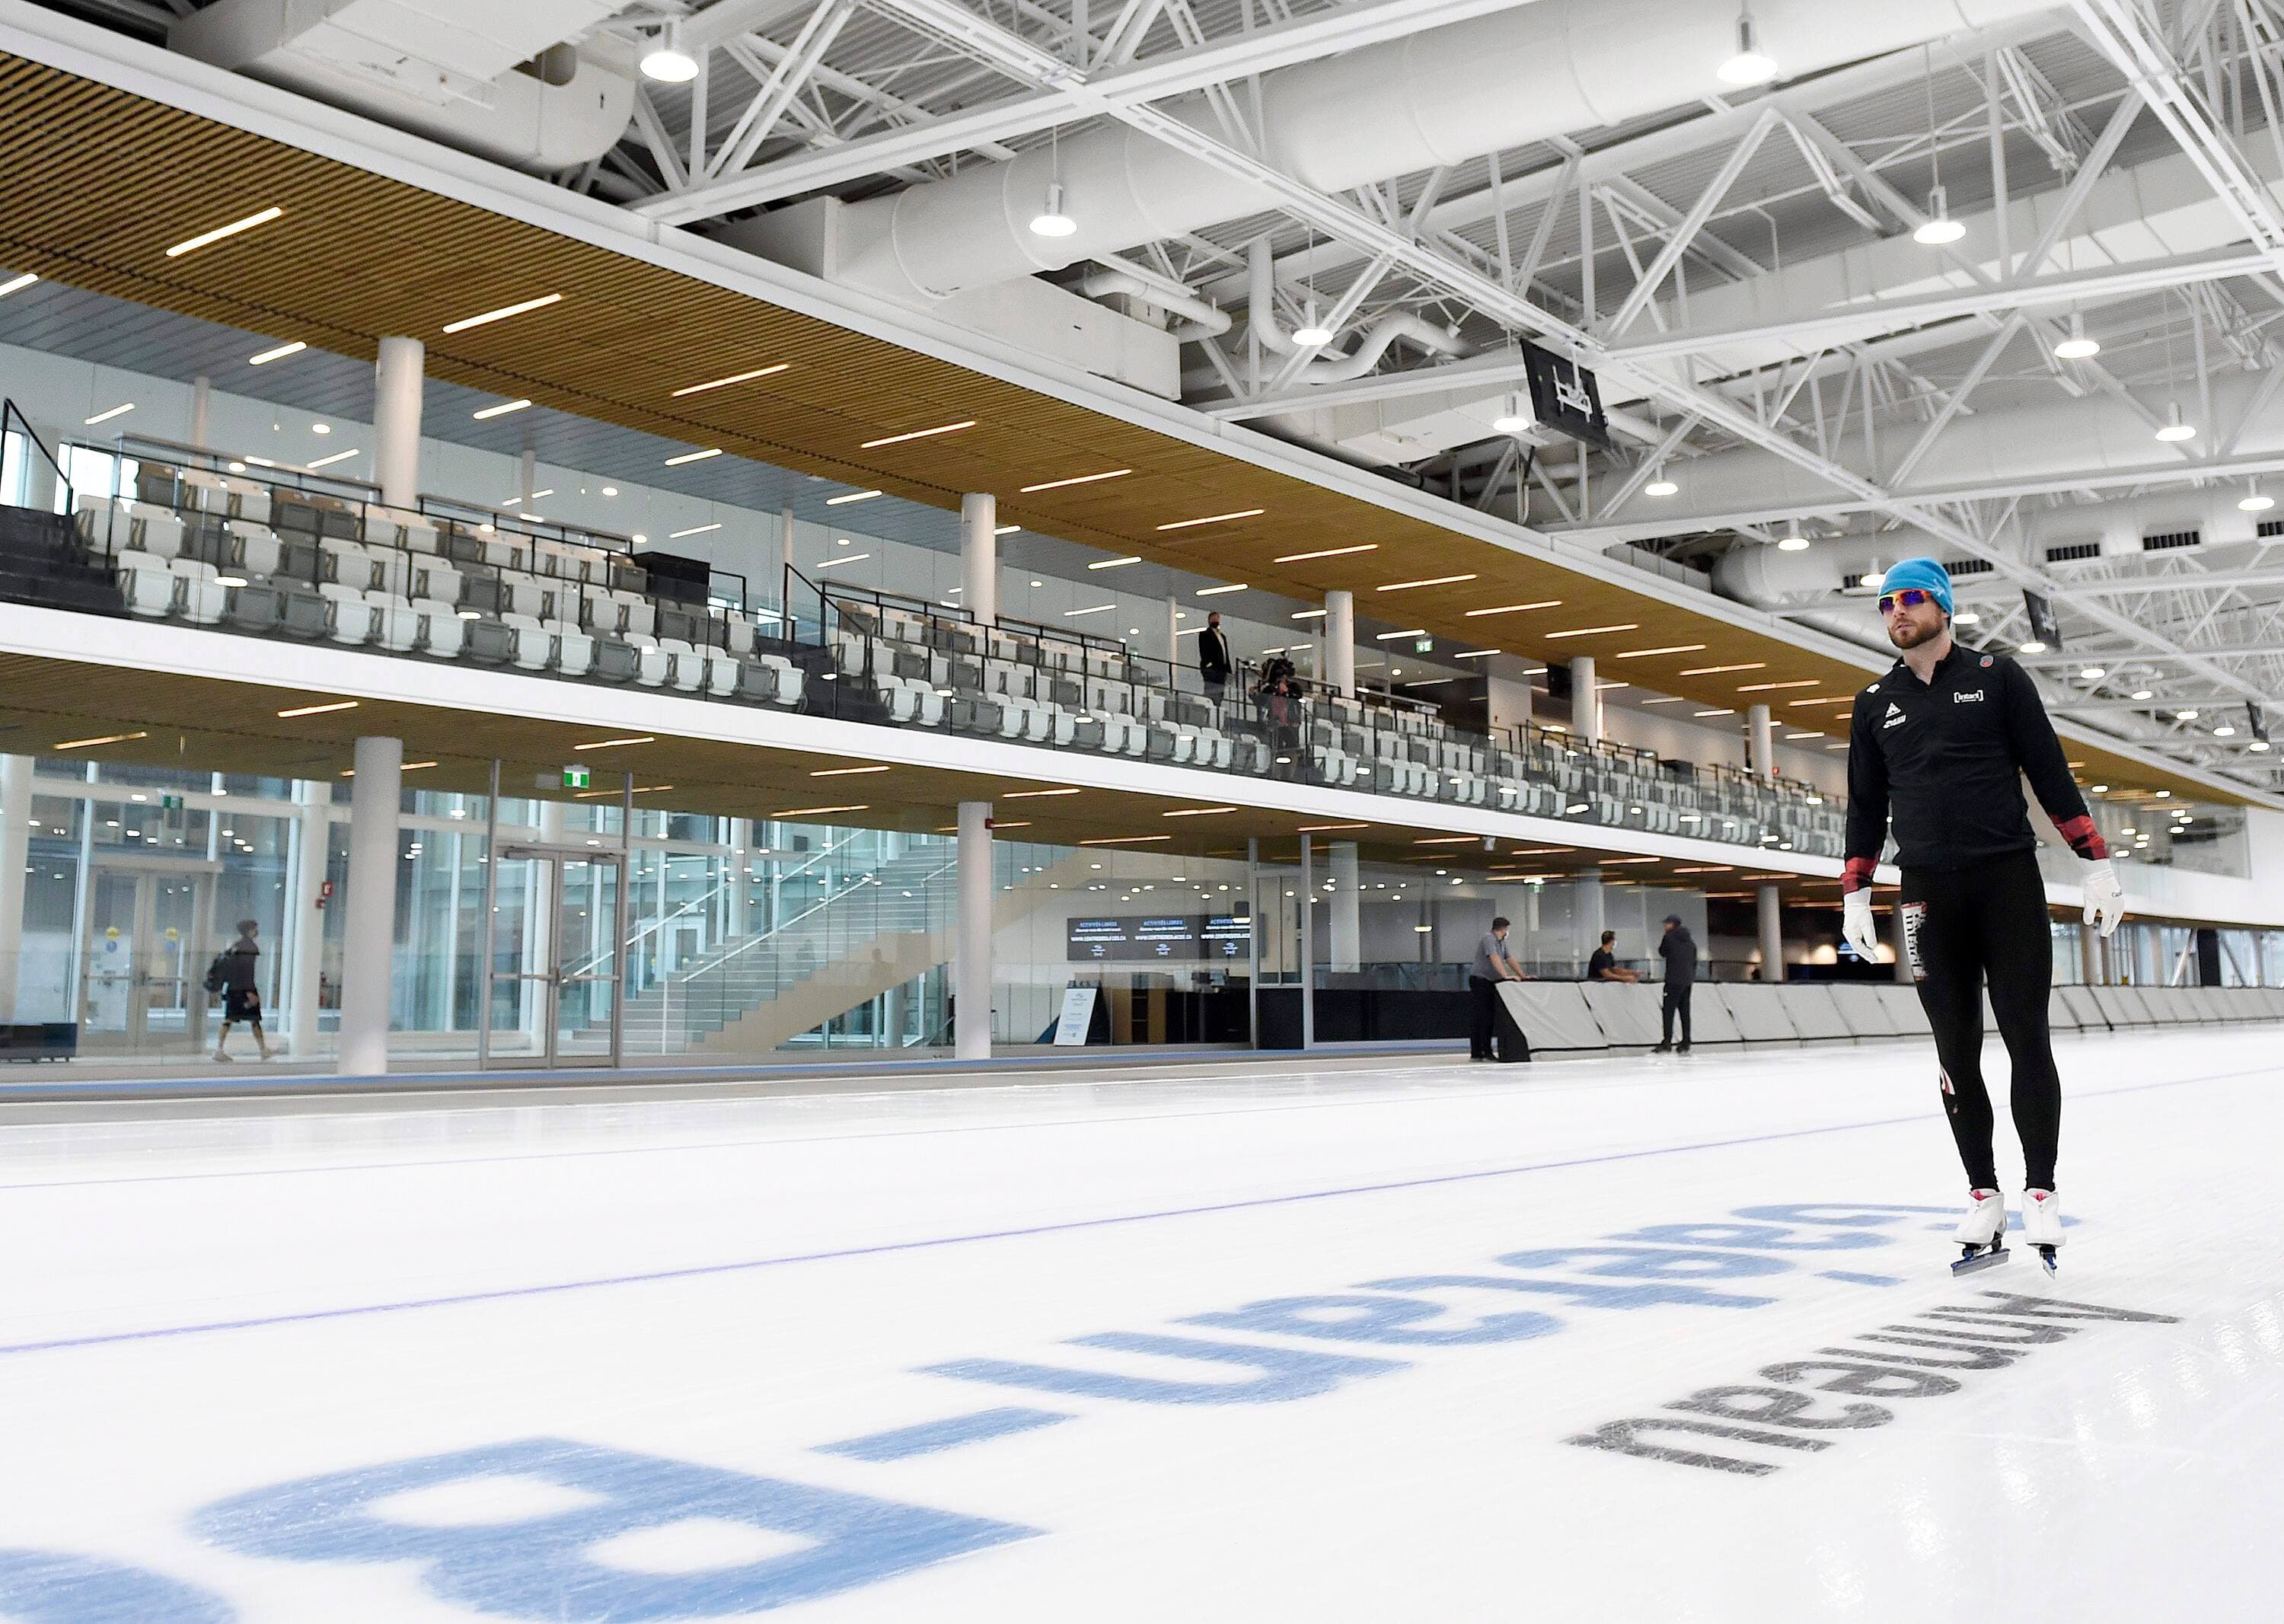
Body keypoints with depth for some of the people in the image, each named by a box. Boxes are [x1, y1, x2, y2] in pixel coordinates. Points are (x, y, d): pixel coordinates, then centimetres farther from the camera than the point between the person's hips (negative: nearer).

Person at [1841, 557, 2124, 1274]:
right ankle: (1983, 1196, 8)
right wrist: (1855, 897, 9)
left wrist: (2094, 865, -3)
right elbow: (1866, 806, 15)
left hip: (2008, 879, -2)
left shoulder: (1997, 677, 4)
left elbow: (2050, 774, 2)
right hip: (1928, 892, 2)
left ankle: (2040, 1192, 5)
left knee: (2026, 1035, -3)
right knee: (1956, 1048, 2)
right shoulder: (1875, 705, 12)